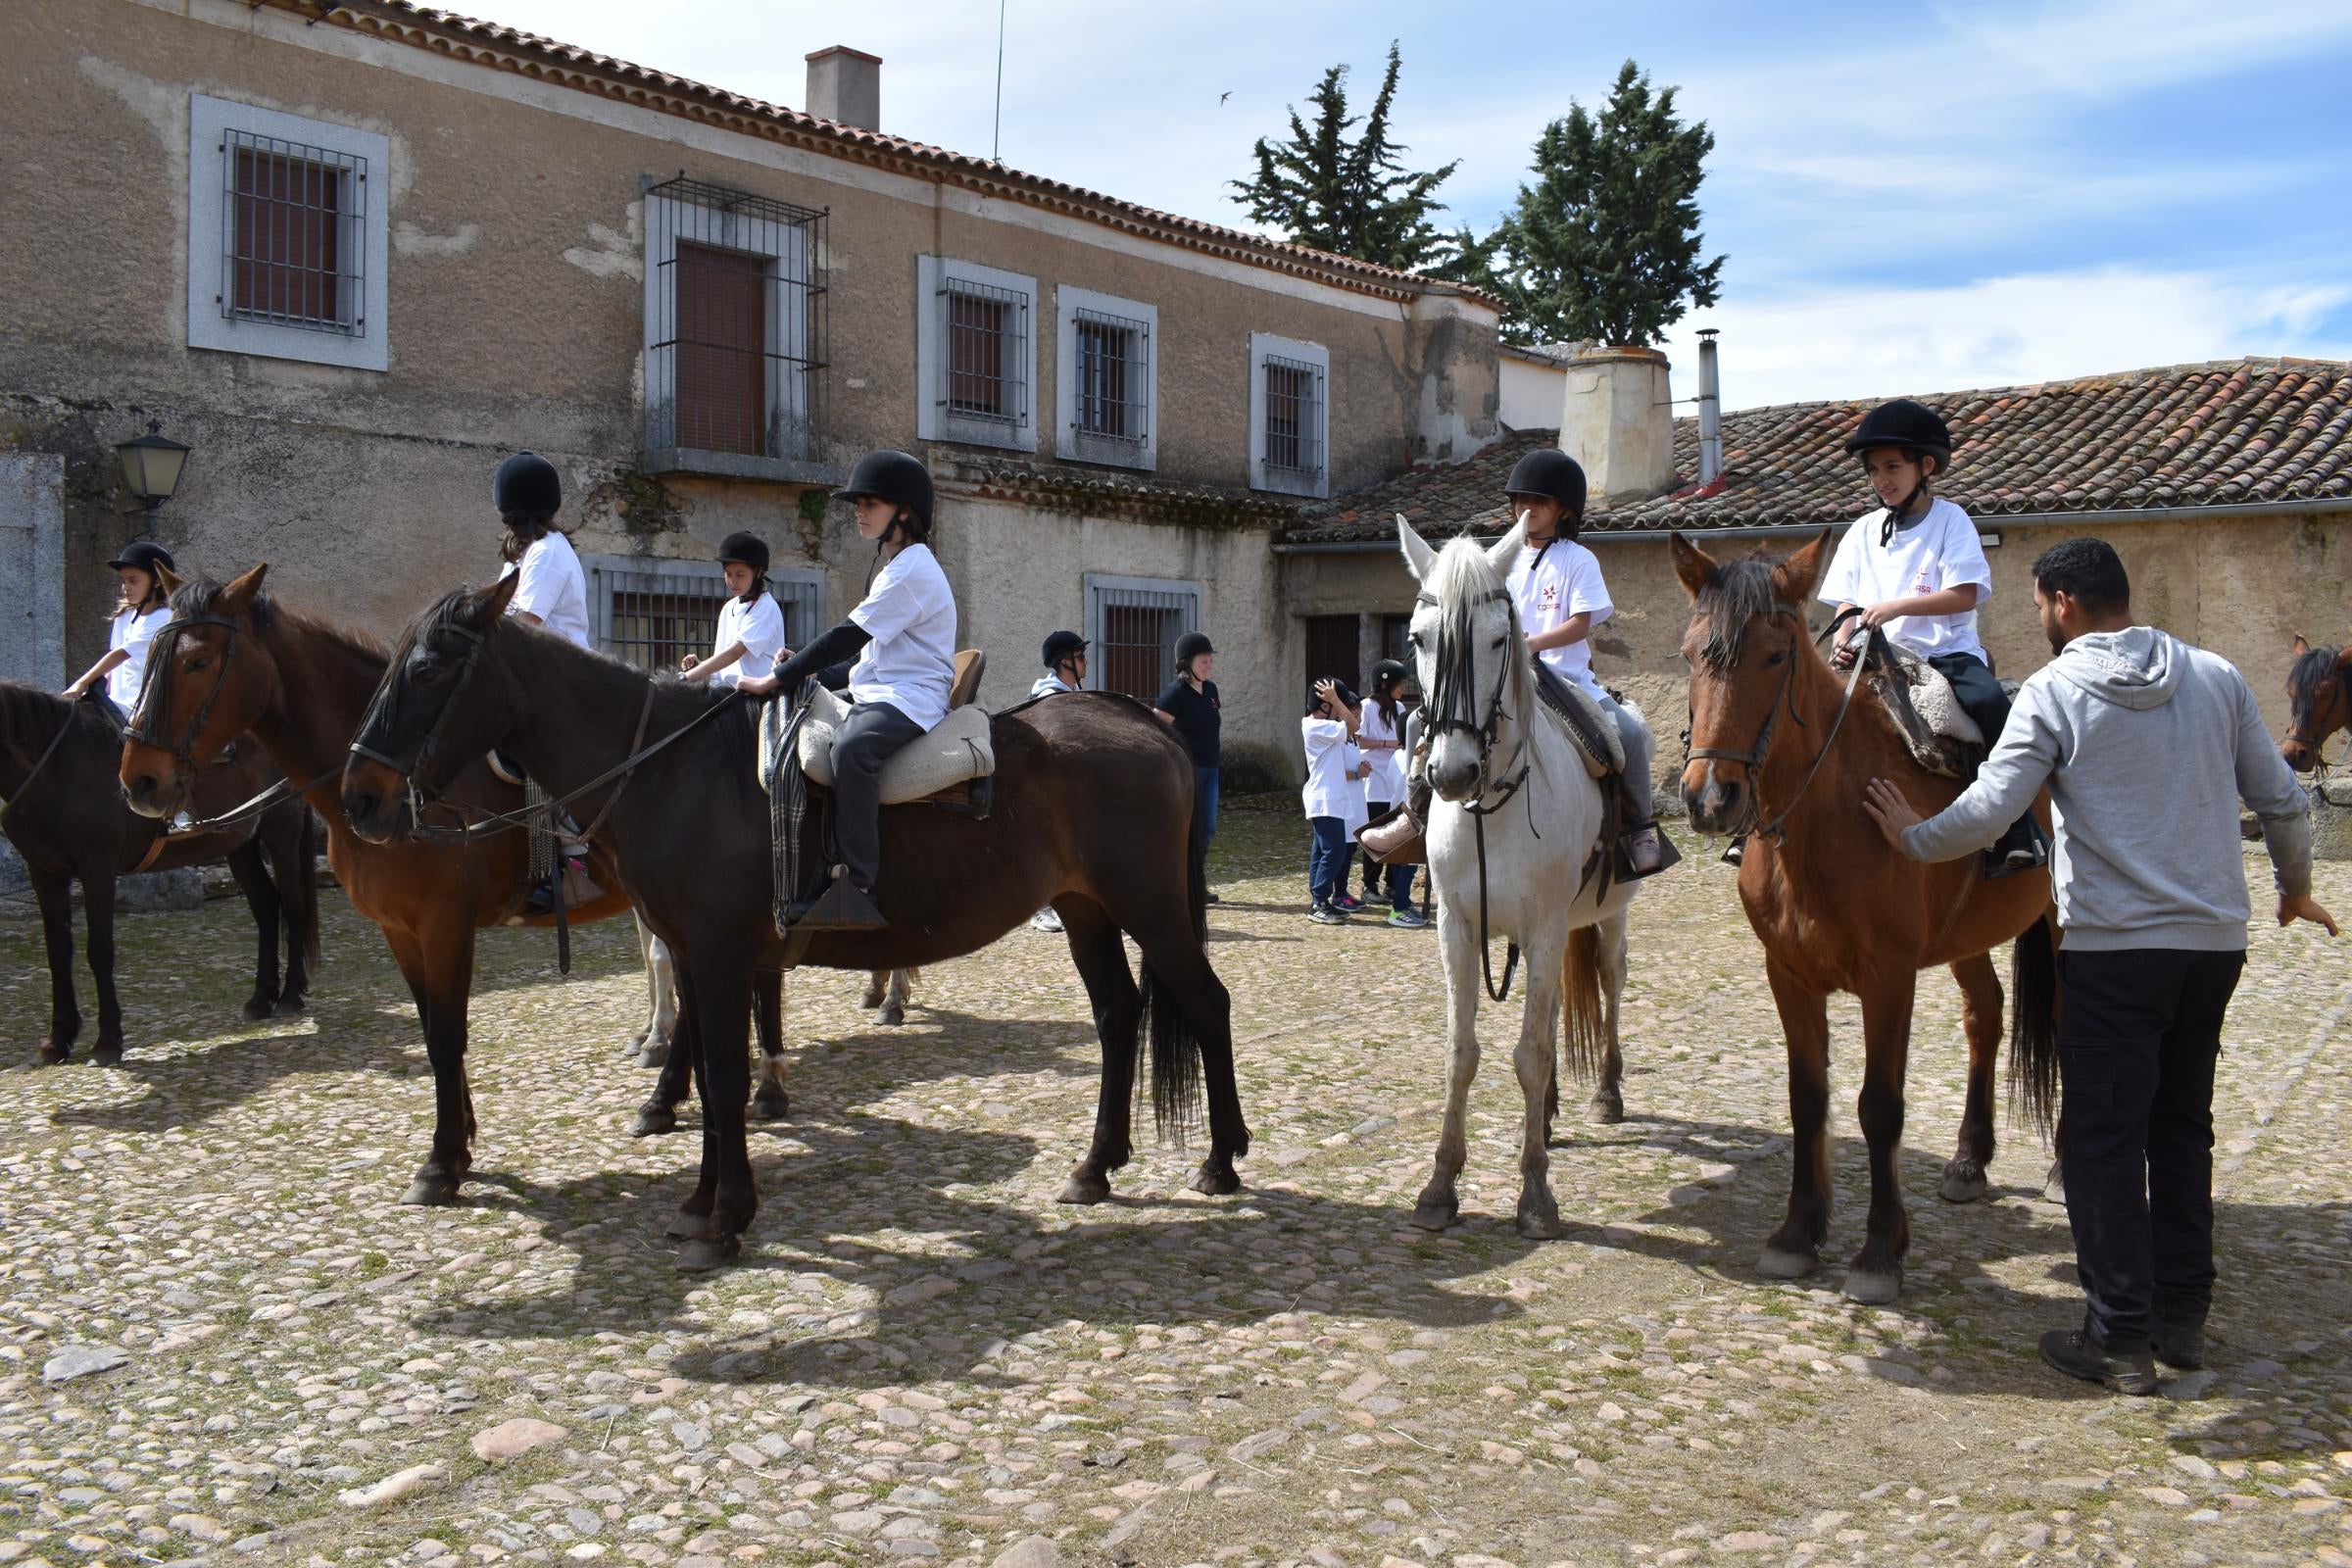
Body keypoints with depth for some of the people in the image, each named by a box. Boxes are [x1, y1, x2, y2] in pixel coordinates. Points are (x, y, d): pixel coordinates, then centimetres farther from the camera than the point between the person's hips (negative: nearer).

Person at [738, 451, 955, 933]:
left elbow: (849, 637, -17)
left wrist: (779, 679, -14)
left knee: (851, 746, -39)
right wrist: (807, 673, 12)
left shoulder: (911, 569, -11)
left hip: (911, 699, -11)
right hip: (876, 693, 11)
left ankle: (857, 885, -42)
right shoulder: (893, 566, 22)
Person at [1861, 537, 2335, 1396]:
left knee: (2103, 1139, 2)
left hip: (2112, 947, -5)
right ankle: (2182, 1317, 24)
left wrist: (1912, 838, 3)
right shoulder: (2216, 676, 6)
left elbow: (1987, 814, -15)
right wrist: (2295, 886, 27)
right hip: (2215, 940, 5)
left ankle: (2120, 1338, 4)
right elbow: (2282, 801, 10)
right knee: (2182, 1128, 18)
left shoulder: (2054, 691, -8)